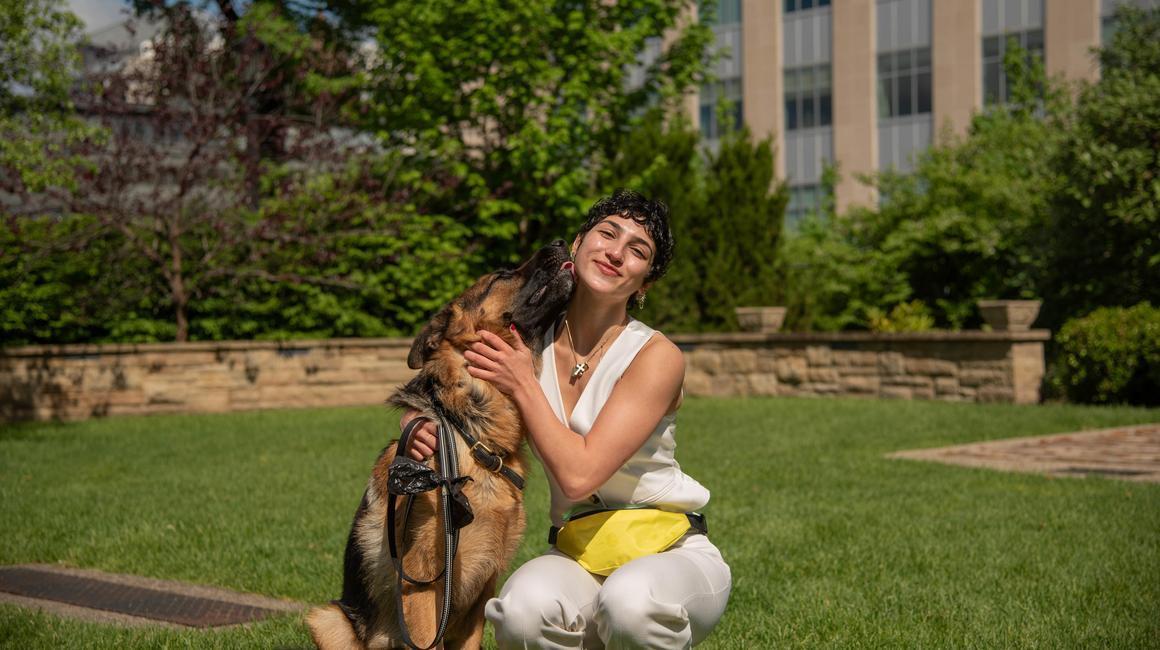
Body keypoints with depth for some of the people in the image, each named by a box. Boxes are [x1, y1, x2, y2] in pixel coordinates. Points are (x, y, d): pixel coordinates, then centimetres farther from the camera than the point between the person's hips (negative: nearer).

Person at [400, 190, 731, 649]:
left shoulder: (656, 356, -14)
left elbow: (578, 477, -23)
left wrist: (524, 384, -17)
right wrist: (418, 426, -11)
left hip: (673, 555, -2)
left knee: (631, 602, -38)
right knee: (524, 610, -33)